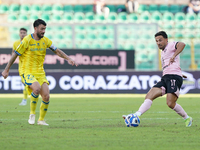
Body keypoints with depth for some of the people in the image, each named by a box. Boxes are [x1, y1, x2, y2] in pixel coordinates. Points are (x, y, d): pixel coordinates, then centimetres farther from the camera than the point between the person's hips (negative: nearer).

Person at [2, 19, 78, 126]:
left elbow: (57, 51, 13)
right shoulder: (27, 40, -10)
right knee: (37, 88, -32)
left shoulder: (45, 40, 5)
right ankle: (32, 114, -13)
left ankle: (41, 120, 11)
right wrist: (6, 70, 2)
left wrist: (68, 59, -1)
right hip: (28, 72, -5)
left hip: (40, 72, 5)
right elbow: (15, 55, -2)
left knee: (46, 96, -8)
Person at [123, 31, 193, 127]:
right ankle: (136, 115, -22)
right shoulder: (163, 52, 28)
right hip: (165, 78, 9)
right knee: (149, 96, -10)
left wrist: (174, 56, -30)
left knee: (170, 104, -19)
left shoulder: (171, 45, 2)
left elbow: (182, 44, -21)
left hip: (174, 77, -9)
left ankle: (187, 118, 2)